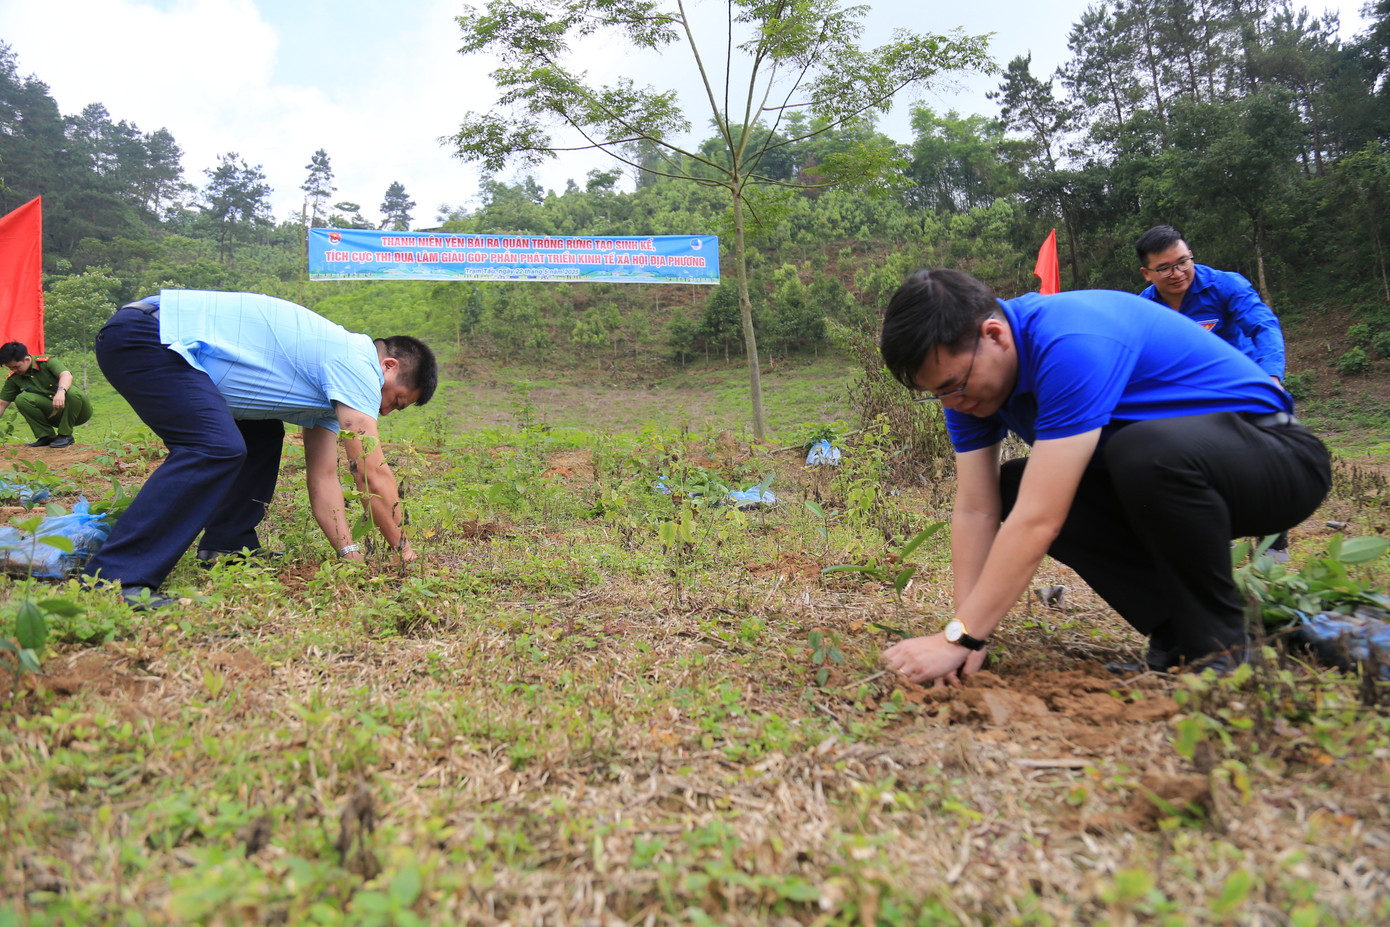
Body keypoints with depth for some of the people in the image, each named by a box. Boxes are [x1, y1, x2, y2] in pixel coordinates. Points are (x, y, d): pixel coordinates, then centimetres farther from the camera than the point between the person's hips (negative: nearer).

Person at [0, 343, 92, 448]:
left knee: (73, 393, -36)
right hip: (54, 415, 4)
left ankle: (65, 435, -18)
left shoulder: (47, 361, -9)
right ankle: (46, 436, -6)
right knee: (21, 399, -18)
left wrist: (61, 391, -51)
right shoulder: (13, 379, 5)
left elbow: (66, 375, -30)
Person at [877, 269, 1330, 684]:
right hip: (1161, 478, 8)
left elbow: (1038, 521, -36)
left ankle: (1219, 647, -14)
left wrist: (958, 637, -33)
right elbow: (976, 511, -10)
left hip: (1278, 457, -7)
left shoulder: (1071, 343, -32)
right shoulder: (968, 373, -7)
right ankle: (1175, 633, -2)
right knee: (1011, 489, -8)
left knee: (1147, 451, -38)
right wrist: (965, 636, -18)